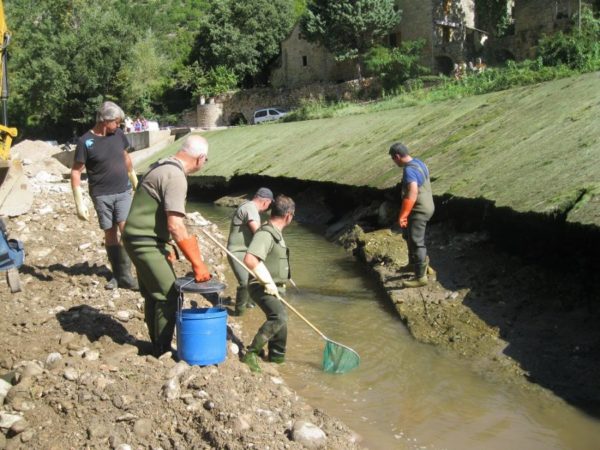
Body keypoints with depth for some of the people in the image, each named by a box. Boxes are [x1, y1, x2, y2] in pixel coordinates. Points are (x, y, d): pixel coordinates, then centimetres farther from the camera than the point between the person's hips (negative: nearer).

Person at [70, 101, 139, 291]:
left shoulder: (118, 134, 1)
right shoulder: (85, 142, -12)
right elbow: (76, 172, -10)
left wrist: (135, 182, 22)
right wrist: (80, 202, -15)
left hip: (123, 191, 2)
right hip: (102, 195, -2)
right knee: (110, 233, 7)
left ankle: (125, 274, -4)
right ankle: (117, 274, 20)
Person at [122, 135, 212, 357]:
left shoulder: (163, 166, 10)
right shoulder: (176, 177, -21)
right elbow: (176, 226, -27)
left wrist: (164, 246, 21)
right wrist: (197, 264, -23)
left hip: (142, 239, 10)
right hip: (145, 242, -10)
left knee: (153, 294, 18)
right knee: (168, 295, -3)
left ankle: (157, 345, 30)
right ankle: (162, 350, 7)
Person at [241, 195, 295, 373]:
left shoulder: (276, 233, 13)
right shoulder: (265, 234, -20)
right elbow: (250, 259, -35)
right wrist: (268, 282, -28)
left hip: (273, 288, 10)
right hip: (262, 288, -10)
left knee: (280, 318, 19)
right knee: (279, 316, -29)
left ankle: (277, 356, 38)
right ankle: (251, 353, -22)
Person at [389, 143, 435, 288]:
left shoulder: (409, 170, -24)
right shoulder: (419, 163, 7)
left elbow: (412, 193, -34)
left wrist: (402, 216, -33)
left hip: (418, 211, -10)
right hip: (426, 206, 10)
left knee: (416, 242, -2)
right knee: (409, 234, 26)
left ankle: (420, 277, 7)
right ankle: (413, 264, 42)